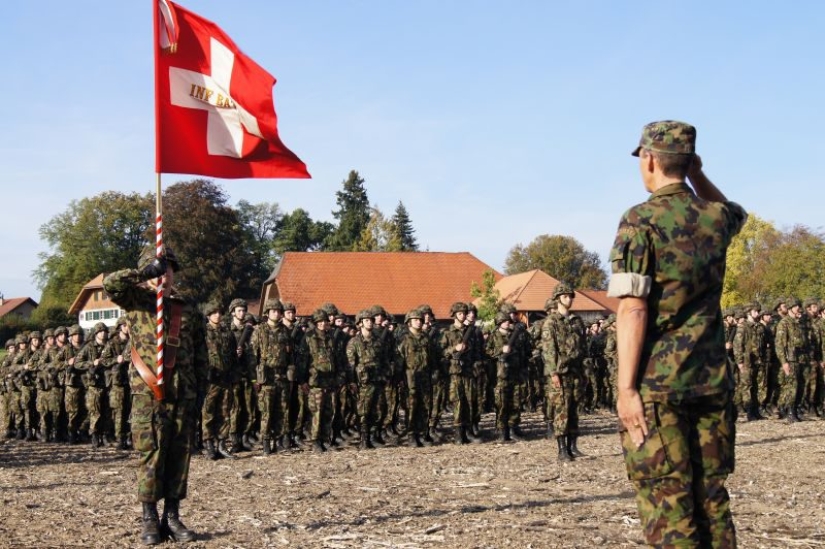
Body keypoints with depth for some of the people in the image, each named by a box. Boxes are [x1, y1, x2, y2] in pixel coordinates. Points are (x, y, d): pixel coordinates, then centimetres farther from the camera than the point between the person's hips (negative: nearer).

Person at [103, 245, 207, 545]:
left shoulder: (190, 312, 13)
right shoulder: (137, 302, 6)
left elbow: (201, 357, 13)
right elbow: (111, 283, -14)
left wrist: (200, 391, 6)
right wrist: (145, 274, -10)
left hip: (183, 394, 3)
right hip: (148, 393, -3)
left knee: (179, 455, 4)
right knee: (149, 454, -4)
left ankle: (172, 517, 13)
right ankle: (150, 520, 3)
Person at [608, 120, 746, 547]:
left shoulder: (640, 222, -9)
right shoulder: (715, 218, 8)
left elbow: (632, 310, -15)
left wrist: (626, 388, -15)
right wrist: (697, 175, 19)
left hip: (658, 383, -5)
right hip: (713, 380, 5)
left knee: (666, 503, -2)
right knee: (711, 498, 12)